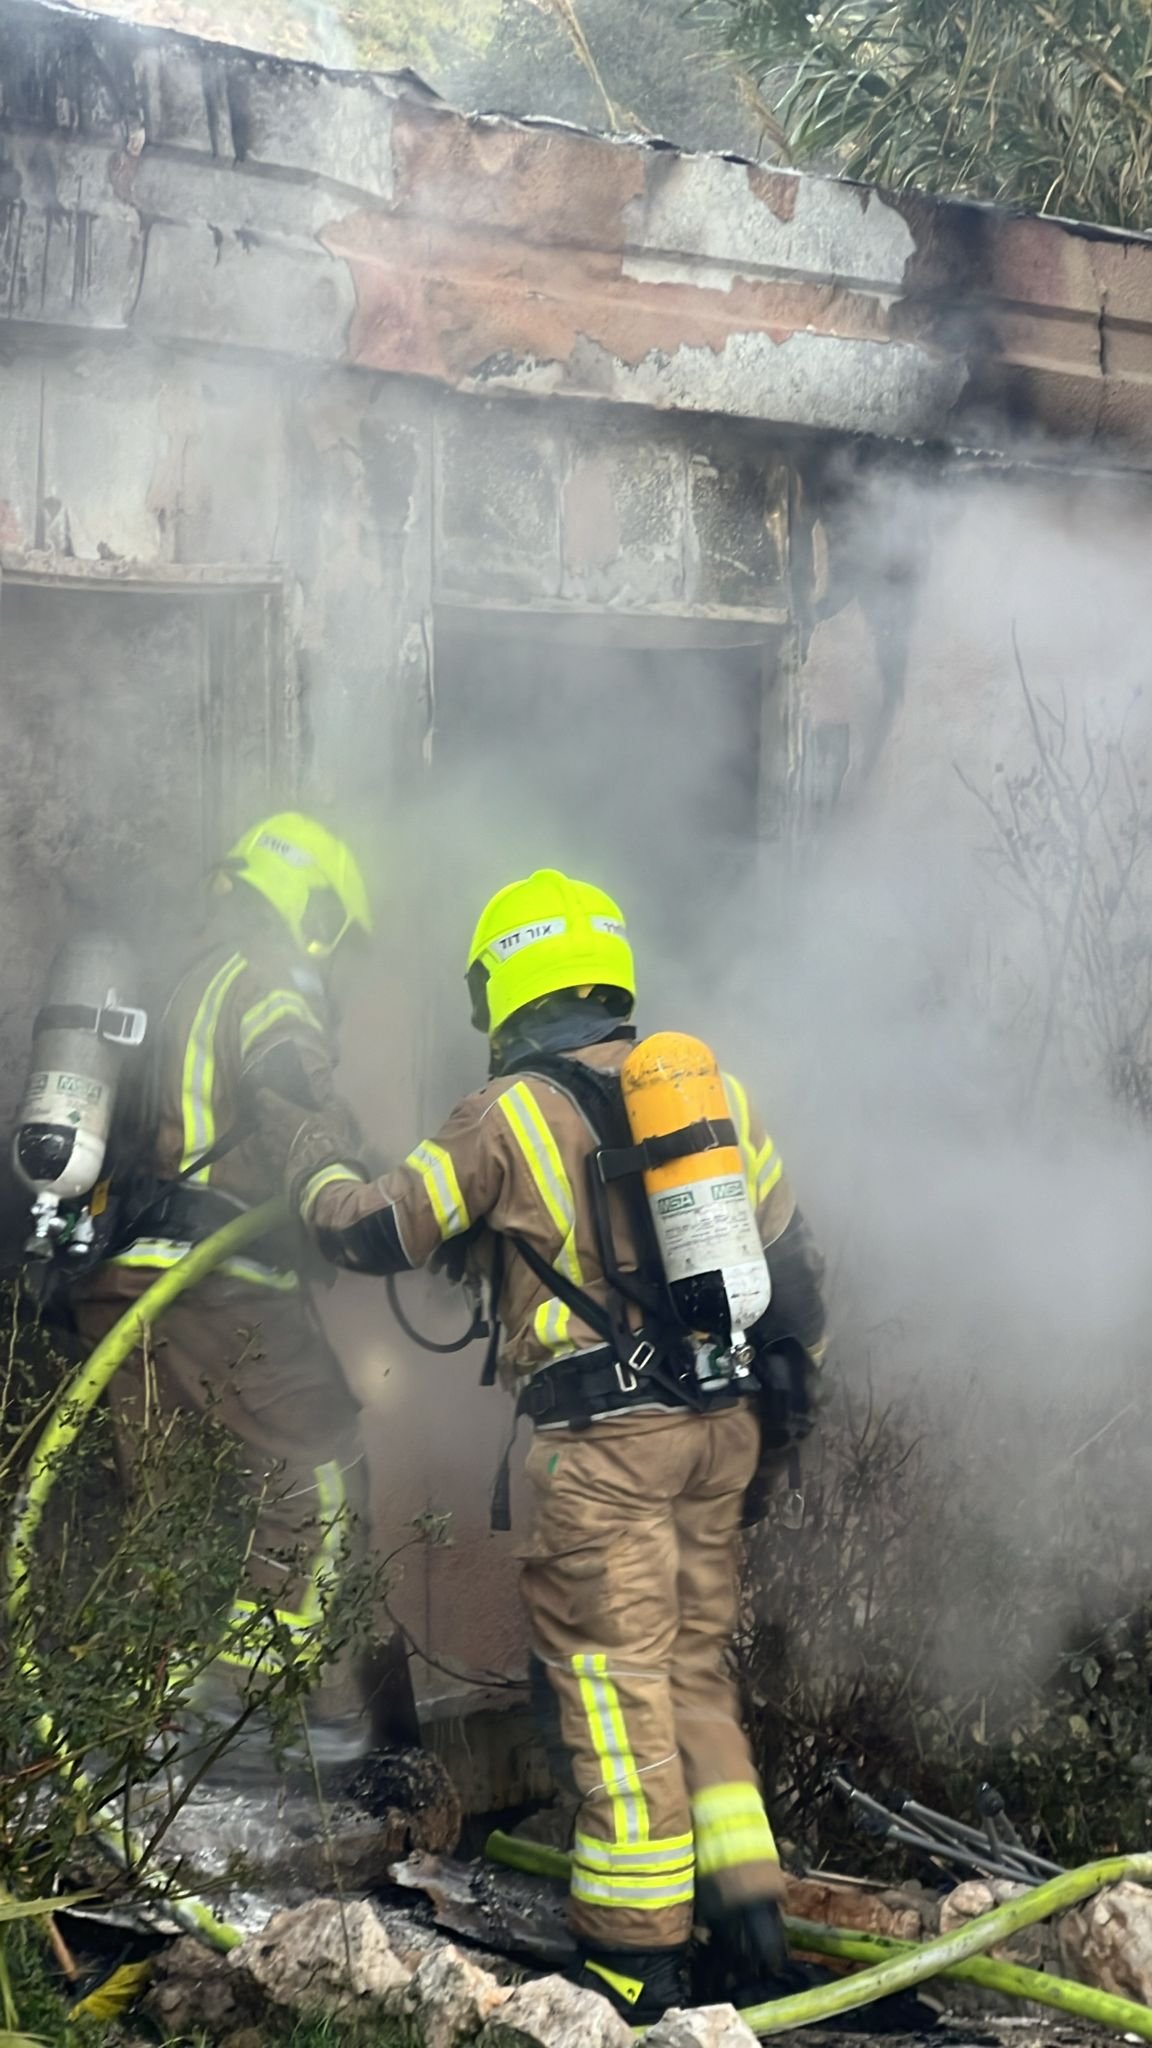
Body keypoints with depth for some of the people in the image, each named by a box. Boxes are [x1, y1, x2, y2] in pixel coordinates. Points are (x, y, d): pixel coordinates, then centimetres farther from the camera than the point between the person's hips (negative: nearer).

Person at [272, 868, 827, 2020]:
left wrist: (315, 1163, 17)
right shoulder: (715, 1091, 9)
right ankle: (748, 1911, 16)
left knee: (616, 1683, -1)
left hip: (602, 1442, -6)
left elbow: (372, 1233, -2)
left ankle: (638, 1957, 3)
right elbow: (789, 1256, 15)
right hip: (719, 1426, 6)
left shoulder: (506, 1116, -7)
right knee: (696, 1667, 17)